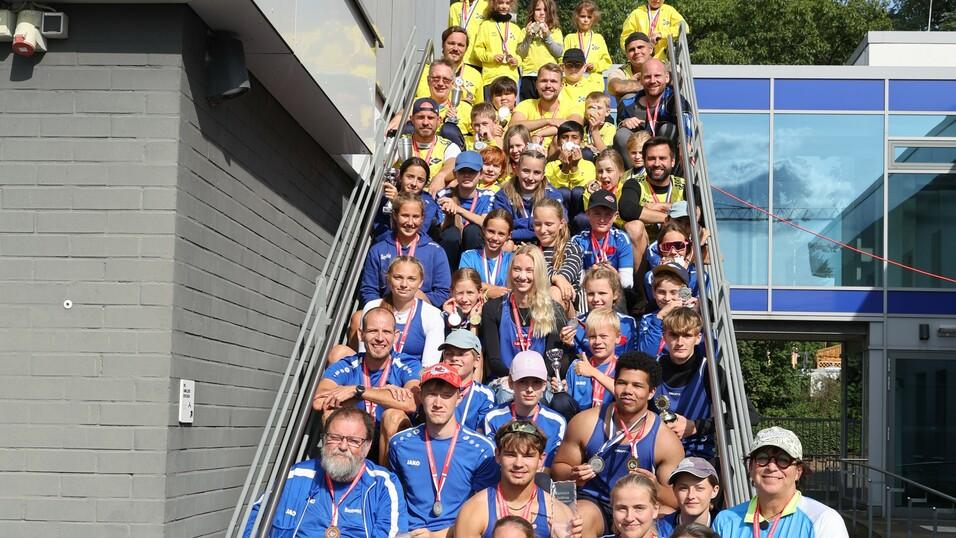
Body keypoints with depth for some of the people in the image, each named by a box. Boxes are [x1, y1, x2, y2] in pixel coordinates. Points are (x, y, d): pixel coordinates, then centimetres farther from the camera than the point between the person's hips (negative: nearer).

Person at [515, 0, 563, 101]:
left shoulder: (556, 31, 10)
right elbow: (521, 54, 4)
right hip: (529, 77, 1)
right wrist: (528, 37, -6)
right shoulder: (526, 30, 12)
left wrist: (547, 36, -8)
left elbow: (559, 52, -1)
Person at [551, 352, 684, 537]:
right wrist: (574, 476, -14)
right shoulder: (584, 423, -2)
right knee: (581, 518, -36)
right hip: (592, 502, -1)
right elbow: (558, 467, 10)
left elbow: (678, 501, -2)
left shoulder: (666, 441, -5)